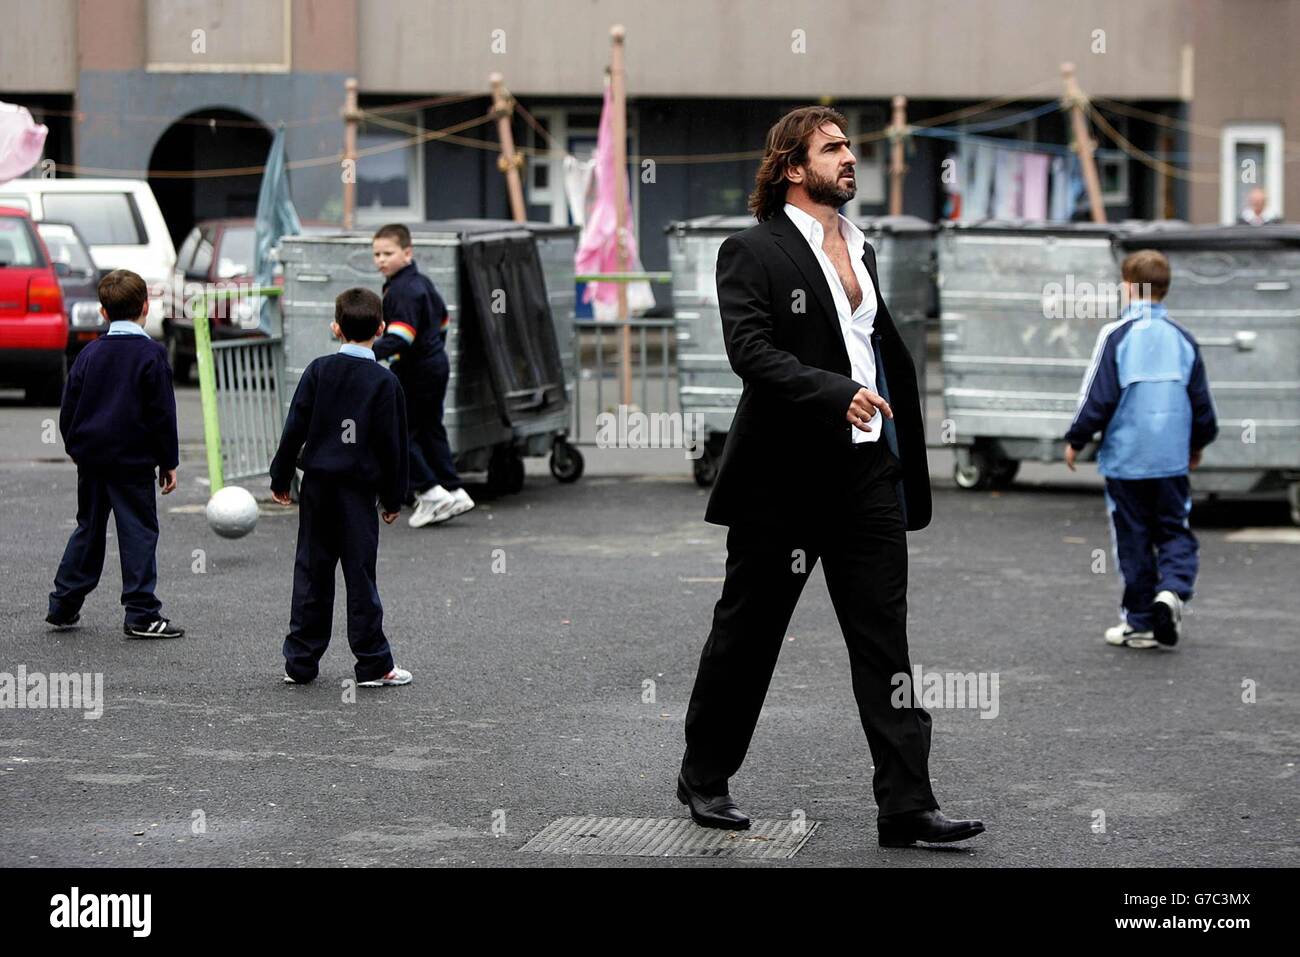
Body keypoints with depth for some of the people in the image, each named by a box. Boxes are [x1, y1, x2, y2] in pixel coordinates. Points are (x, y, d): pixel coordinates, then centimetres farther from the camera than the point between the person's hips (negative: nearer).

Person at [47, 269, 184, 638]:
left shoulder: (90, 354, 5)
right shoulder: (151, 355, -9)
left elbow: (69, 409, 9)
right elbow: (163, 414, -8)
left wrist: (75, 448, 23)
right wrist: (169, 463, -2)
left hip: (91, 458, 5)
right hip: (134, 461, -5)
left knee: (88, 529, 17)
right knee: (139, 533, -1)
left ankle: (63, 605, 20)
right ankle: (141, 615, -3)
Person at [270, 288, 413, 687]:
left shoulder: (319, 370, -1)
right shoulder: (385, 381, -6)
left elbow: (295, 428, 0)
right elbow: (392, 444, -3)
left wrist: (281, 478, 8)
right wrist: (392, 498, 5)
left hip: (317, 485, 2)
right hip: (359, 489, -2)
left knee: (312, 572, 8)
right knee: (360, 574, 1)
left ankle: (300, 662, 11)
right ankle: (373, 664, 3)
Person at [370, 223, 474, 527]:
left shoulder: (402, 291, -20)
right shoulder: (421, 282, 11)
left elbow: (400, 337, -31)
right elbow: (441, 316, 24)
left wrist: (369, 354, -39)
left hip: (414, 374, -10)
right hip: (436, 365, 10)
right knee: (430, 430, 16)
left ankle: (430, 493, -4)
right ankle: (453, 491, 17)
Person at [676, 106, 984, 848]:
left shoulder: (862, 249, 16)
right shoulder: (753, 252, -7)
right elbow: (751, 349, -19)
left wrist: (902, 454, 18)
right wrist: (836, 394, -31)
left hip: (867, 469, 6)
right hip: (784, 475, -6)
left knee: (885, 637, -1)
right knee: (747, 633, 7)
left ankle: (906, 804, -3)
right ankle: (705, 778, 24)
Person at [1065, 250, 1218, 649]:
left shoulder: (1116, 335, -9)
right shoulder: (1182, 338, 4)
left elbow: (1098, 397, -9)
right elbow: (1202, 399, 11)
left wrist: (1076, 440, 4)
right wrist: (1199, 442, 27)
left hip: (1125, 457, -3)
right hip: (1172, 460, 3)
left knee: (1133, 539, 5)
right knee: (1175, 531, 11)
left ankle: (1140, 621, 9)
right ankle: (1172, 589, -15)